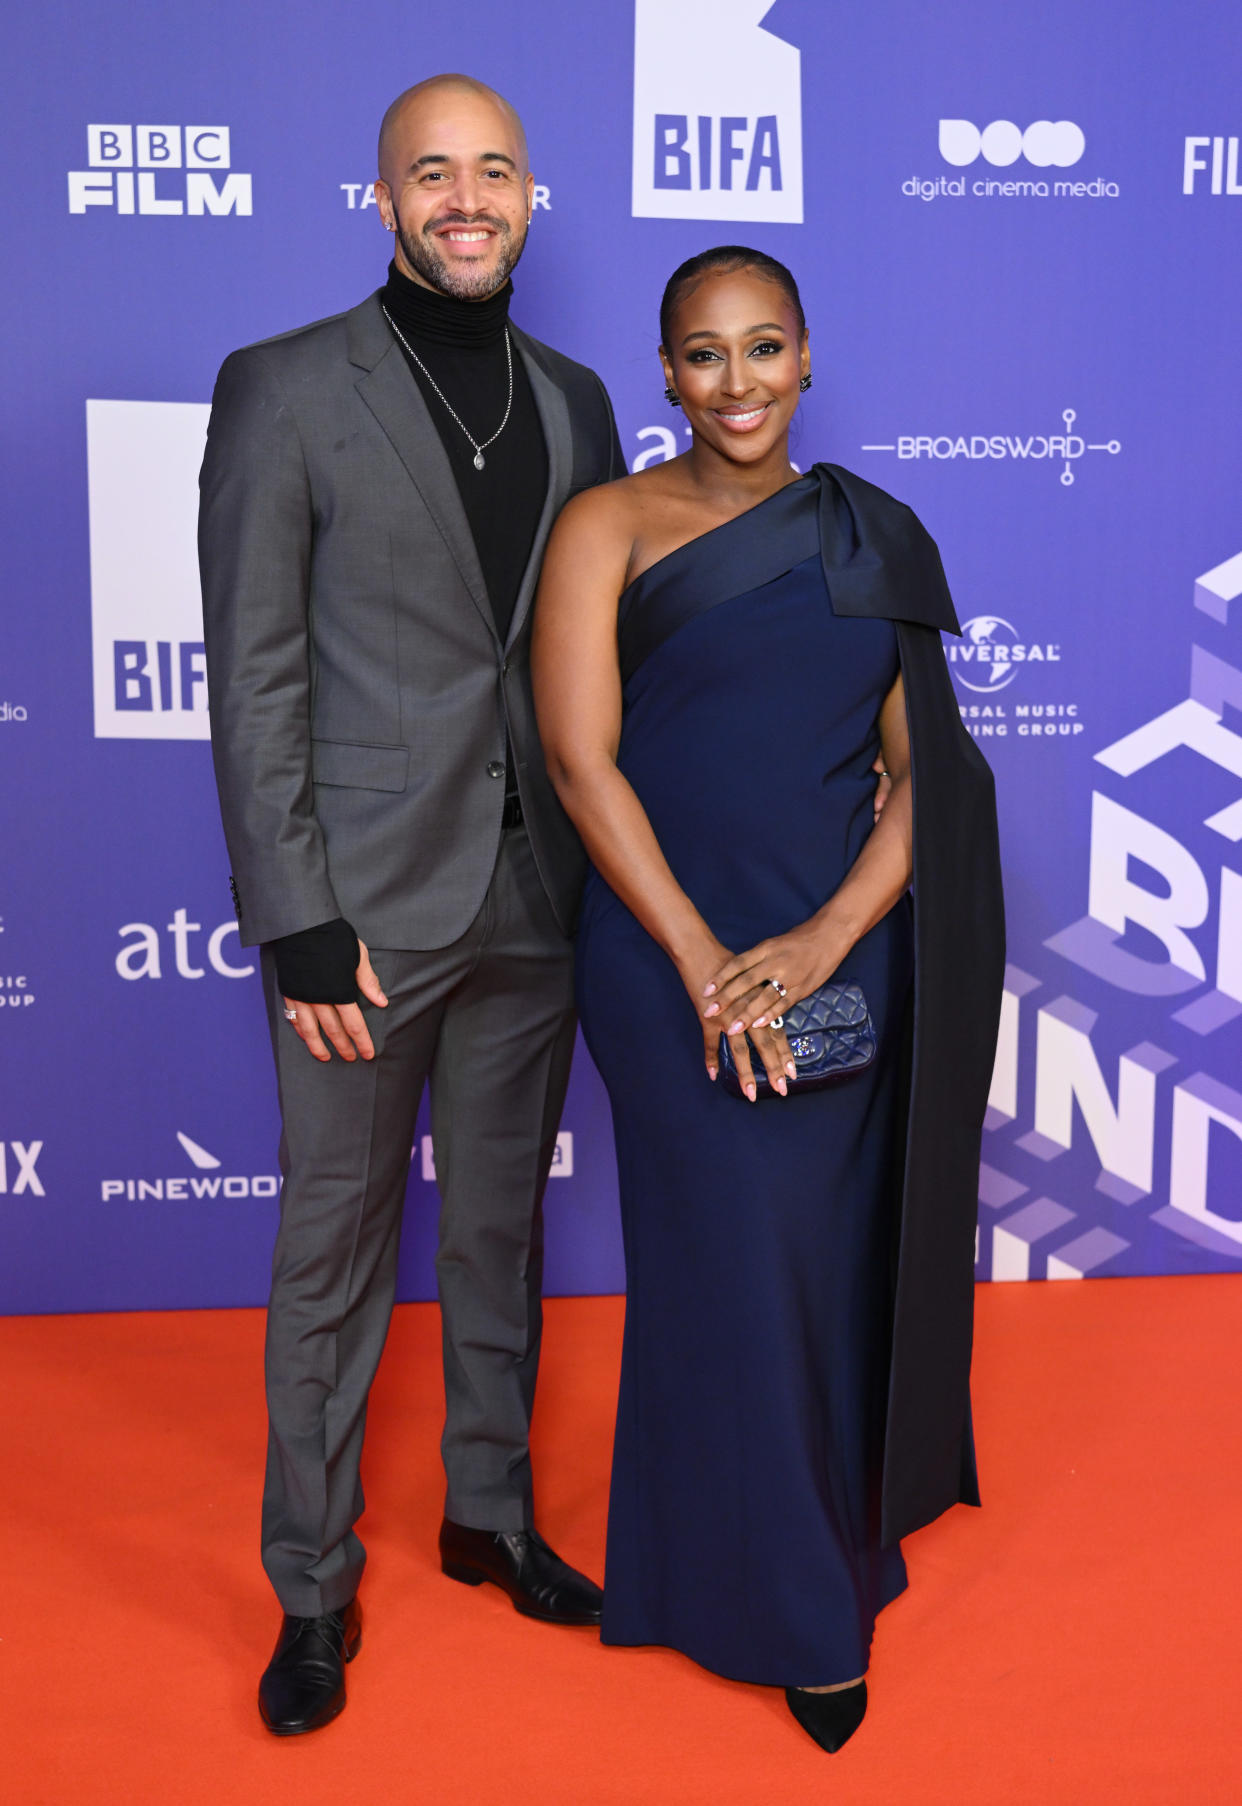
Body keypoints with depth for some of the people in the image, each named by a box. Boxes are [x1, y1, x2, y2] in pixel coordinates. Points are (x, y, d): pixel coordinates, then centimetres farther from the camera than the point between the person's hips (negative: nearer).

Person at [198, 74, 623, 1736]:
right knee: (334, 1257, 7)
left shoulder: (572, 399, 11)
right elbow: (254, 681, -7)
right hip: (367, 901, -4)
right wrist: (299, 919, -13)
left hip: (535, 898, 5)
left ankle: (490, 1517, 37)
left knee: (500, 1235, 17)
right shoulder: (285, 390, -3)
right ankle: (314, 1586, 26)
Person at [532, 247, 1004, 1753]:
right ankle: (778, 1605, 26)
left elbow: (927, 764, 3)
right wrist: (706, 965, -16)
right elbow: (580, 756, -9)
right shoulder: (609, 527, 0)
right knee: (736, 1268, 3)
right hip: (672, 950, -3)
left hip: (846, 942, 3)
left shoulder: (874, 538, 9)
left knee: (844, 1253, 12)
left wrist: (830, 936, -12)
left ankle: (840, 1535, 39)